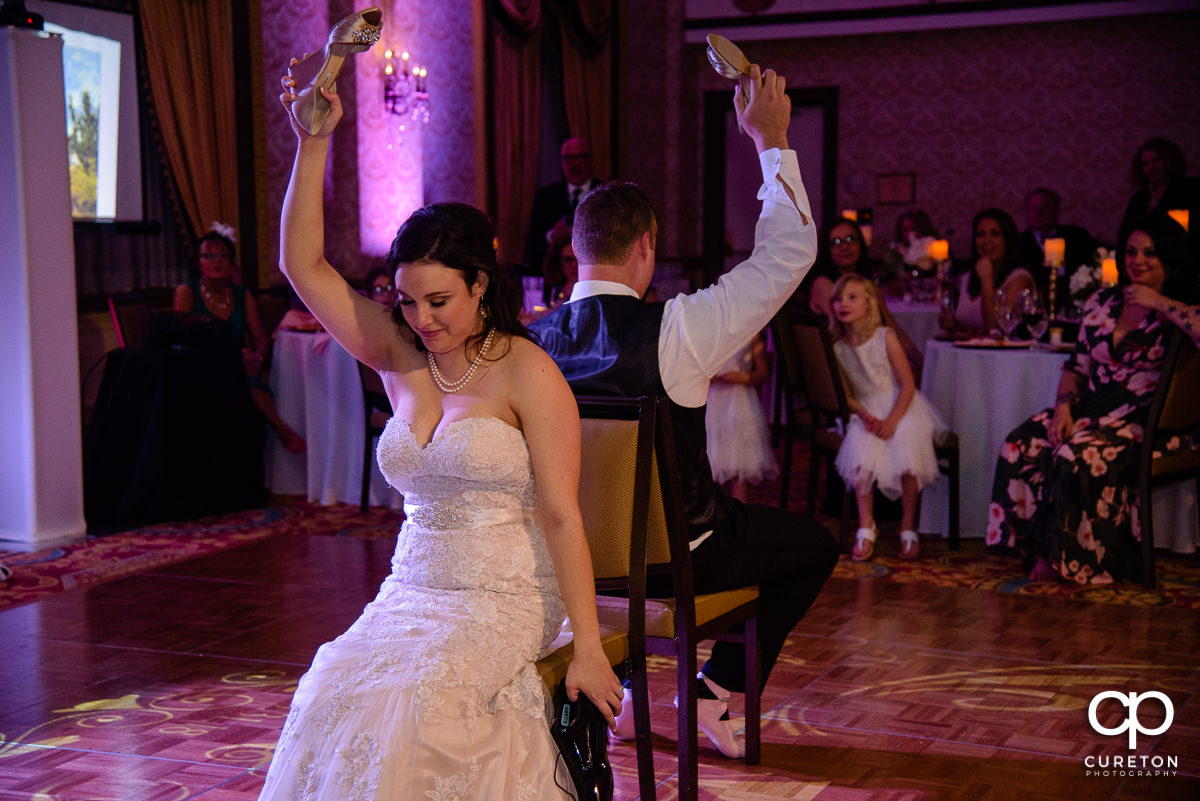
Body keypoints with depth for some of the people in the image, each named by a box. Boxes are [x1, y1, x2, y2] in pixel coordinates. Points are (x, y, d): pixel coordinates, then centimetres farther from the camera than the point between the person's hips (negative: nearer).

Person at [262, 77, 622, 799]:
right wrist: (315, 143, -6)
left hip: (507, 598, -4)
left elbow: (562, 515, -11)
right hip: (412, 590, 5)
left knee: (406, 698, -31)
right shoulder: (399, 358, 8)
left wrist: (588, 648, -16)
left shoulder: (527, 372, -7)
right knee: (332, 691, -24)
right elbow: (303, 264, 3)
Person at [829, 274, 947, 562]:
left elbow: (908, 384, -10)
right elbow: (846, 395, 4)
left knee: (906, 459, -25)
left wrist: (892, 420, -20)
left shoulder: (886, 338, -10)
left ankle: (908, 528, -6)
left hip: (900, 407, -2)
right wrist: (864, 415, -15)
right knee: (860, 458, -26)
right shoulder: (838, 348, 0)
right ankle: (866, 526, -12)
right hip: (865, 411, 2)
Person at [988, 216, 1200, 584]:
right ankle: (1040, 549, -11)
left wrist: (1158, 302, -17)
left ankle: (1072, 558, -13)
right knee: (1022, 443, -19)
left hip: (1144, 416, -6)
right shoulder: (1102, 302, 15)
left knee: (1077, 454, -32)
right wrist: (1063, 407, -2)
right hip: (1093, 406, 6)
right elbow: (1077, 366, 15)